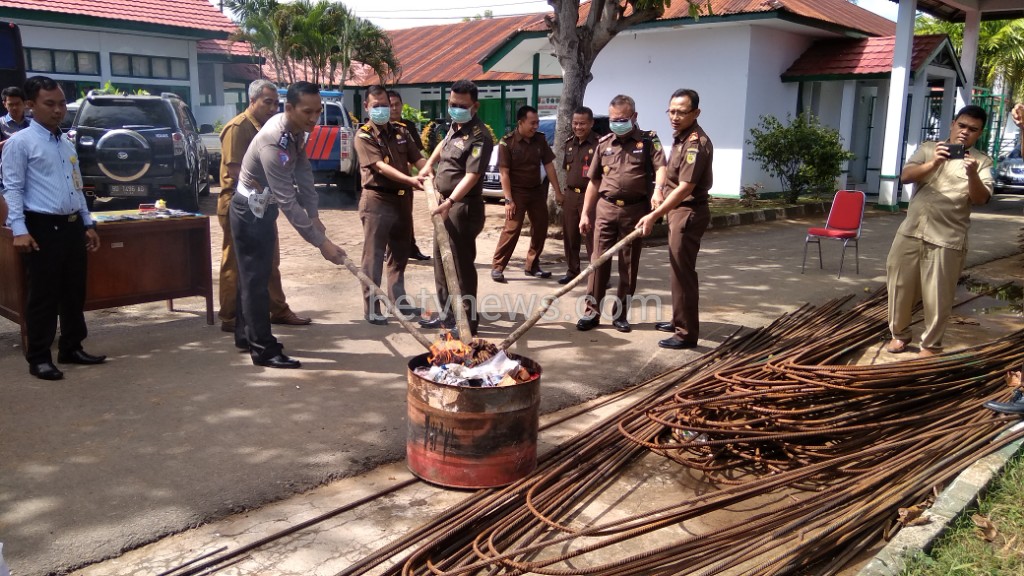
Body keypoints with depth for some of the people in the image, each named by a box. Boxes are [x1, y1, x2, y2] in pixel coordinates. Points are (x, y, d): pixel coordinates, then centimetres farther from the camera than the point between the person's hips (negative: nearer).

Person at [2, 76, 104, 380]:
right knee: (43, 295, -2)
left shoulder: (68, 144, 16)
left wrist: (88, 223, 18)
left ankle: (72, 348, 24)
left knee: (75, 291, 12)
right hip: (43, 227, -7)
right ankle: (39, 358, 8)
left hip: (72, 226, 7)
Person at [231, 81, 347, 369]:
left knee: (255, 274, 17)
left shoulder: (296, 130, -5)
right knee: (256, 278, -4)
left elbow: (303, 172, 3)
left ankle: (246, 335, 30)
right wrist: (321, 242, -33)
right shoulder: (273, 143, -33)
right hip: (250, 210, -9)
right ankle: (263, 349, 3)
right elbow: (288, 201, -34)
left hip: (263, 208, 9)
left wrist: (314, 215, -3)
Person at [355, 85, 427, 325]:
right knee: (374, 257, -2)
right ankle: (371, 307, 5)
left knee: (400, 254, 15)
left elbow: (417, 158, 6)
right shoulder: (363, 135, -7)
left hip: (402, 199, 6)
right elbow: (380, 166, -19)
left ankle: (399, 300, 28)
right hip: (377, 200, -6)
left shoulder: (401, 131, 11)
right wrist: (409, 180, -32)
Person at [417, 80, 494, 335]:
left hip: (463, 206, -10)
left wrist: (450, 202, -39)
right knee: (441, 260, 16)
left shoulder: (479, 136, -19)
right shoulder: (455, 126, 10)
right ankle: (447, 312, 27)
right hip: (446, 203, 10)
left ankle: (467, 320, 0)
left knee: (461, 264, -7)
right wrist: (429, 164, 22)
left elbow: (471, 175, -28)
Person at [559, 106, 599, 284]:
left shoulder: (598, 144, -11)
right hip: (570, 195, 7)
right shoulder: (569, 142, 12)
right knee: (569, 236, 13)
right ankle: (572, 271, 26)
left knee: (591, 237, -7)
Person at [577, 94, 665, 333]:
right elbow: (594, 181, 14)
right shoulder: (604, 144, 11)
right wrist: (585, 213, 10)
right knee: (599, 260, 0)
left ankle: (620, 314, 15)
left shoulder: (649, 141, 1)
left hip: (635, 210, -2)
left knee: (629, 265, 6)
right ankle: (592, 312, 5)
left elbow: (661, 168, -13)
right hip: (606, 208, 2)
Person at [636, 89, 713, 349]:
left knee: (683, 272, -6)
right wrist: (659, 187, 8)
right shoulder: (680, 137, 11)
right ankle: (679, 321, 31)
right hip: (678, 210, 10)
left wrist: (654, 216, -30)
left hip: (689, 213, -10)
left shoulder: (696, 143, -21)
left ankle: (687, 333, 0)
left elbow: (684, 188, -28)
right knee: (678, 269, 18)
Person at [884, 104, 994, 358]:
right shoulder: (928, 148, 7)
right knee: (900, 285, 11)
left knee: (938, 296, 2)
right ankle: (900, 333, 30)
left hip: (947, 238, -2)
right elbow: (905, 176, -6)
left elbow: (981, 198, -9)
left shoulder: (982, 161, 2)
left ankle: (931, 344, 19)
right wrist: (934, 163, -22)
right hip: (911, 231, 2)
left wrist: (972, 173, -27)